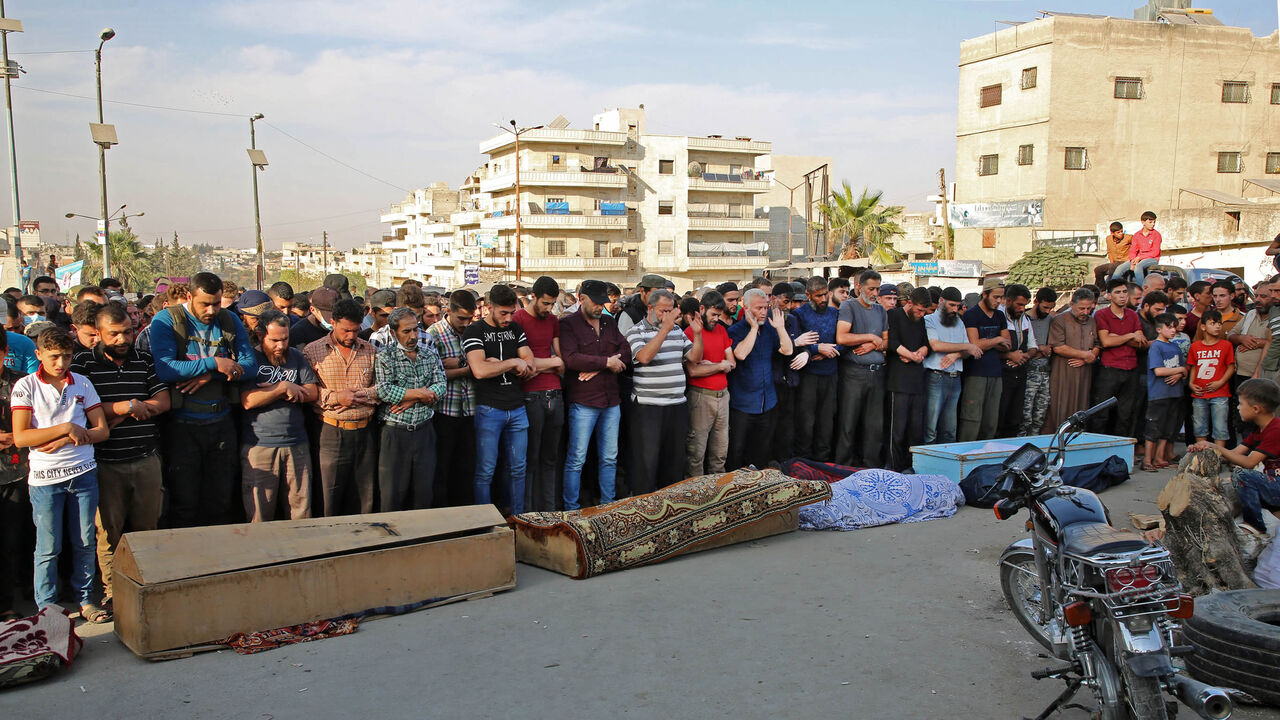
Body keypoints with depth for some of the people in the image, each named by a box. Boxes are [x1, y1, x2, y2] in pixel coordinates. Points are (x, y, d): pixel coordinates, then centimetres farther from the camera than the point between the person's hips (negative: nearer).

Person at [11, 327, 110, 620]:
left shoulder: (82, 384, 6)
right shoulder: (26, 386, -2)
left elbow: (102, 430, 5)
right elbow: (20, 437, -10)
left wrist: (67, 440, -10)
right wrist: (67, 428, -14)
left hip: (83, 473, 3)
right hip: (45, 477, -2)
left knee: (85, 543, 8)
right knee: (48, 547, 4)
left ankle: (85, 599, 21)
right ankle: (46, 606, 17)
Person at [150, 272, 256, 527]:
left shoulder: (230, 321, 6)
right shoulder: (166, 321, -6)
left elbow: (250, 366, -2)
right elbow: (164, 370, -20)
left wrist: (210, 376, -15)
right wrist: (214, 363, -21)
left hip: (222, 423, 4)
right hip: (182, 426, -3)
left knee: (220, 502, 13)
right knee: (184, 505, 6)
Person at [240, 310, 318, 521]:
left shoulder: (296, 356, 13)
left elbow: (313, 393, 5)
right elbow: (248, 401, -12)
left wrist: (281, 390, -6)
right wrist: (283, 388, -10)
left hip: (297, 444, 3)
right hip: (259, 445, -3)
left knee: (301, 510, 4)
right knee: (259, 514, 1)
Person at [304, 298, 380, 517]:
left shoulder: (370, 351, 11)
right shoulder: (313, 351, 1)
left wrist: (363, 394, -9)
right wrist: (336, 398, -15)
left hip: (365, 432, 3)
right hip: (331, 432, -3)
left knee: (364, 501, 8)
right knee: (328, 501, 2)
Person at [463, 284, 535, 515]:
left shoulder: (516, 329, 12)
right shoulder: (474, 332, -5)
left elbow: (530, 366, 3)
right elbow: (480, 370, -20)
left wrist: (497, 363, -10)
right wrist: (512, 362, -11)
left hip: (517, 409, 5)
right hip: (489, 409, -5)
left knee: (517, 468, 11)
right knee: (485, 471, 0)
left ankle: (516, 517, 23)